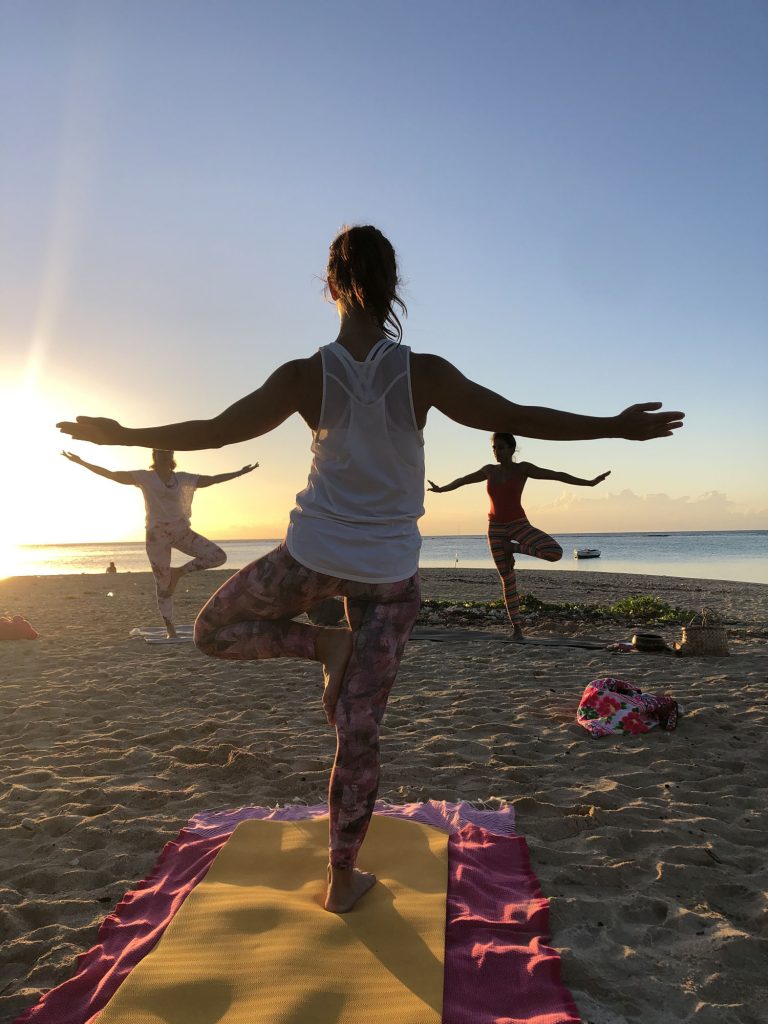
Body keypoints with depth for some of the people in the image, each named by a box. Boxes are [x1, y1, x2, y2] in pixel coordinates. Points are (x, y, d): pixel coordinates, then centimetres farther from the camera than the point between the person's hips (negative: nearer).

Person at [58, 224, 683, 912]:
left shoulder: (306, 377, -10)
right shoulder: (423, 374, -12)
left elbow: (217, 430, -3)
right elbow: (518, 418, -9)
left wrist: (120, 435, 11)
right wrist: (620, 427, 3)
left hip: (313, 554, -1)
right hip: (389, 571, 1)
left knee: (213, 629, 26)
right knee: (360, 734, 11)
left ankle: (324, 644, 6)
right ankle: (343, 881, 26)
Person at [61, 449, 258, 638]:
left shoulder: (184, 479, 7)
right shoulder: (144, 477, 0)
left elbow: (213, 479, 13)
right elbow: (111, 475, -2)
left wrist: (240, 472, 13)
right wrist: (81, 462, -7)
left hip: (181, 531, 3)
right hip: (157, 534, -3)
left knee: (218, 556, -12)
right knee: (163, 584, 0)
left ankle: (178, 572, 6)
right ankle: (170, 629, 13)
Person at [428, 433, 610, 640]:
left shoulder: (523, 468, -6)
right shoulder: (489, 471, 5)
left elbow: (557, 475, -10)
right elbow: (462, 480, 21)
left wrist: (589, 483, -14)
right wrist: (441, 489, 33)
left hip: (519, 524, -2)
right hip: (495, 528, 2)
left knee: (555, 552, -26)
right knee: (507, 579, 2)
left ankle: (513, 548, -2)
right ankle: (517, 627, 11)